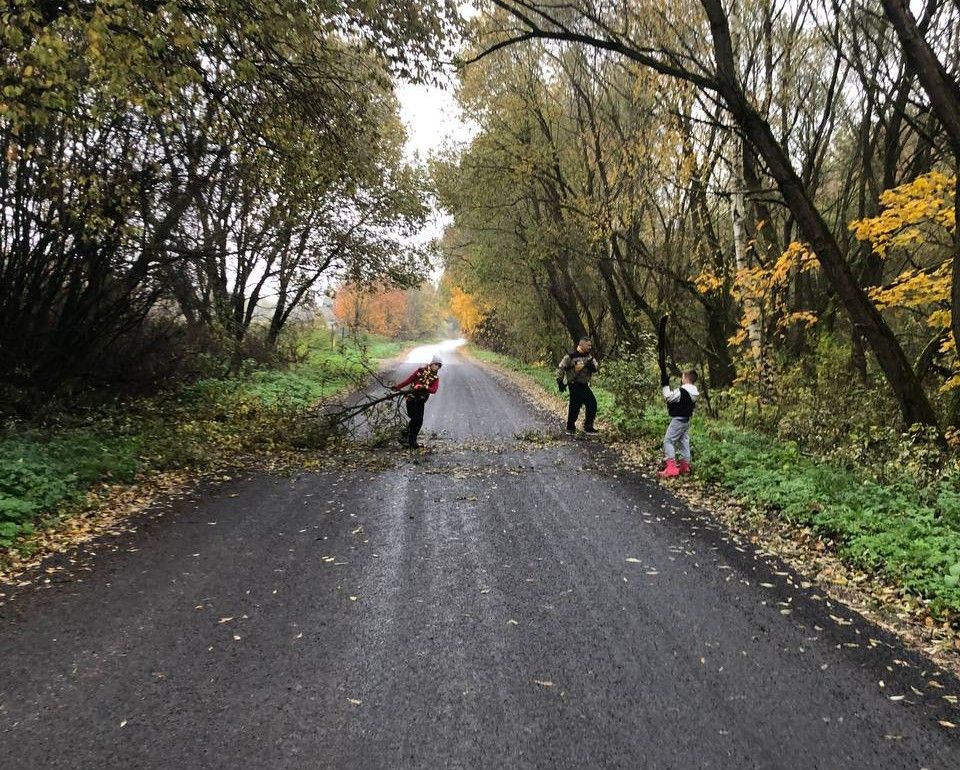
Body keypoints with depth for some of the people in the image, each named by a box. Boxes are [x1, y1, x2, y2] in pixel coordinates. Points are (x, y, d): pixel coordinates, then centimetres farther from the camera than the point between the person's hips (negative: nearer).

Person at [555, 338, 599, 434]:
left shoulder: (589, 356, 10)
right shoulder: (571, 356, -11)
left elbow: (596, 368, 7)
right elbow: (560, 368, -8)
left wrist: (591, 366, -15)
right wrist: (560, 381, -8)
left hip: (585, 385, 7)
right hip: (574, 385, -7)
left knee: (592, 404, 3)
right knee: (575, 405, -8)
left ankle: (588, 426, 16)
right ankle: (570, 427, 8)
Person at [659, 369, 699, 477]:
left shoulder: (682, 391, -22)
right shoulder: (694, 392, 8)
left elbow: (668, 397, -19)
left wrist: (666, 385, -11)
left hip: (678, 419, -9)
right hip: (686, 420, 9)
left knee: (668, 441, -6)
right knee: (684, 441, 13)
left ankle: (671, 467, -14)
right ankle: (685, 466, 17)